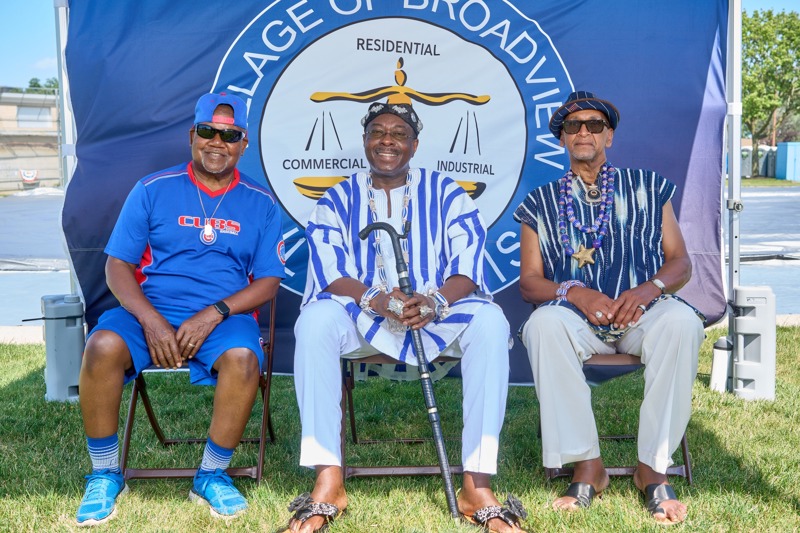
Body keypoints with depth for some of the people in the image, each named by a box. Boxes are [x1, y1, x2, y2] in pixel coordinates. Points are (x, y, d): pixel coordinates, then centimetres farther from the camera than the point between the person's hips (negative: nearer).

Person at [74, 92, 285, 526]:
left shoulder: (260, 204, 8)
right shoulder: (153, 190, 7)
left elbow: (268, 281, 4)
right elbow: (117, 266, 3)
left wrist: (213, 314, -13)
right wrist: (150, 320, -15)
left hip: (223, 316, 0)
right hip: (150, 311, 1)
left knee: (243, 358, -34)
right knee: (103, 346, -30)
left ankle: (211, 475, -10)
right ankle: (105, 475, -10)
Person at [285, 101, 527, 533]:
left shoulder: (447, 194, 8)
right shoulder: (338, 199, 10)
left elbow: (468, 267, -5)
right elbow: (328, 271, -4)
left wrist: (435, 301, -27)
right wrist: (373, 298, -26)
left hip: (436, 315, 0)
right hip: (361, 318, 1)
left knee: (490, 320, -31)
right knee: (315, 319, -32)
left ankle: (477, 485, -32)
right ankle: (328, 481, -31)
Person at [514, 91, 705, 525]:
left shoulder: (647, 188, 16)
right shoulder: (541, 203, 15)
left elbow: (681, 262, 10)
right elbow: (529, 281, 7)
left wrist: (649, 289, -12)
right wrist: (575, 292, -14)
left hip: (642, 311, 0)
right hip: (579, 314, 0)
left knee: (681, 322, -34)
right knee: (544, 324, -35)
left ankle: (652, 467, -20)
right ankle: (587, 466, -24)